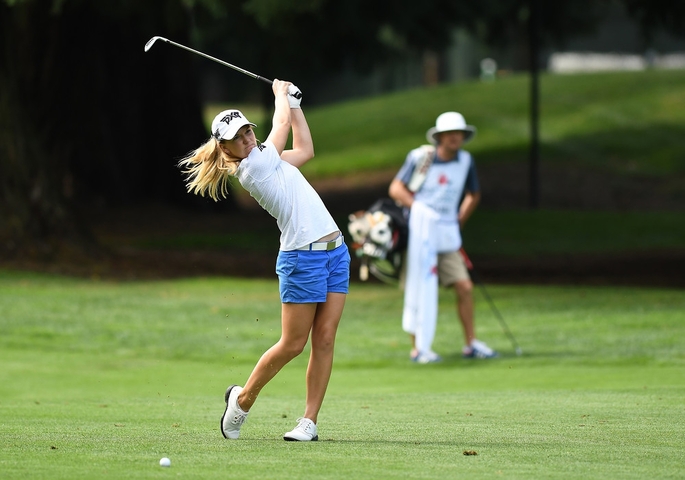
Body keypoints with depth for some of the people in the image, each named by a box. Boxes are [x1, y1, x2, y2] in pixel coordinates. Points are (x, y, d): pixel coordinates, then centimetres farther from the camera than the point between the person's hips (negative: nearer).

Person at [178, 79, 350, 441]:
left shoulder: (267, 161, 16)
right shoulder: (252, 167, -10)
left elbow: (305, 149, 29)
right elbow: (282, 121, 2)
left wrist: (293, 101, 28)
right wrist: (281, 93, 21)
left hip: (335, 252, 8)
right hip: (302, 258, -8)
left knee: (324, 340, 0)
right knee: (292, 344, -2)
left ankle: (309, 421, 2)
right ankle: (242, 399, 19)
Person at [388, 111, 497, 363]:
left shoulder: (465, 161, 6)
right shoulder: (420, 157, -7)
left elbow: (473, 194, 21)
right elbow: (396, 188, -7)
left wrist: (459, 221, 12)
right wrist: (419, 209, -20)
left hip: (447, 237, 4)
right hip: (420, 233, -4)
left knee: (465, 287, -2)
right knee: (420, 290, -3)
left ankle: (471, 342, 10)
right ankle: (418, 348, 4)